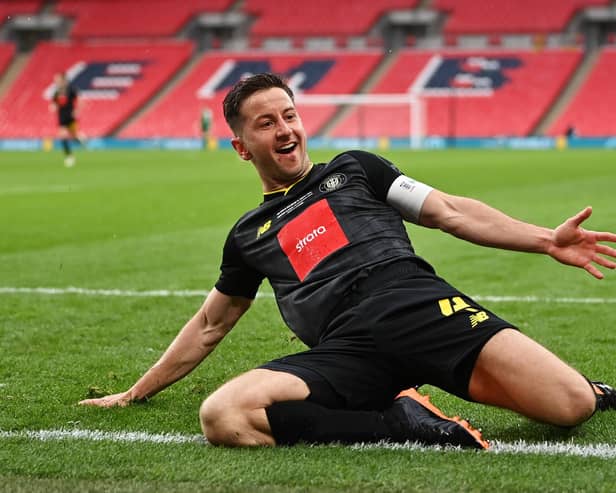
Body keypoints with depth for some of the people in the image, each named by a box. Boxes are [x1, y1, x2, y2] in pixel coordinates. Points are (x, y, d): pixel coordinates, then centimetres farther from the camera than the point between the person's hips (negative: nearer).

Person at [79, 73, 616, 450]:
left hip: (420, 305, -1)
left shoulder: (353, 169, 25)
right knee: (220, 415, -31)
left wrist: (546, 240, 5)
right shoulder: (249, 236, 29)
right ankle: (406, 422, -27)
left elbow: (450, 212, 18)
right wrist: (136, 392, 39)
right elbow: (208, 326, 39)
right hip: (345, 353, 1)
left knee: (571, 405, -23)